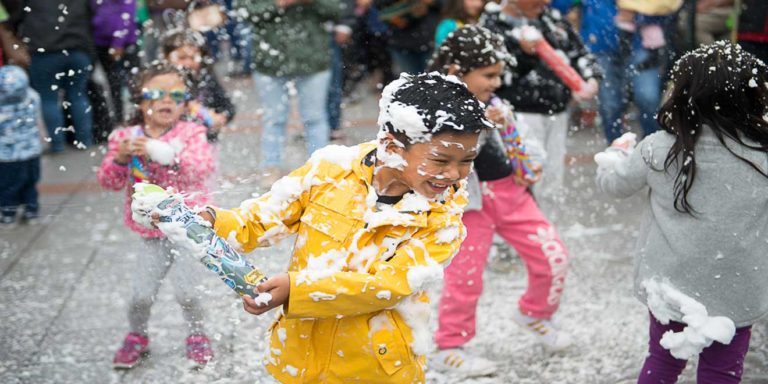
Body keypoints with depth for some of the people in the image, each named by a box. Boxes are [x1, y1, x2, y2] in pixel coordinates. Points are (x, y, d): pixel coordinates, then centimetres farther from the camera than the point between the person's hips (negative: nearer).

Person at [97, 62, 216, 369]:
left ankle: (197, 336, 23)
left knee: (185, 291, -3)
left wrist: (159, 151, -36)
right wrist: (120, 158, -24)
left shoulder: (190, 133, -6)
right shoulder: (126, 137, 0)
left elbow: (202, 166, -25)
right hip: (150, 233, 2)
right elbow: (109, 181, -4)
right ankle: (137, 337, 31)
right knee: (142, 294, 4)